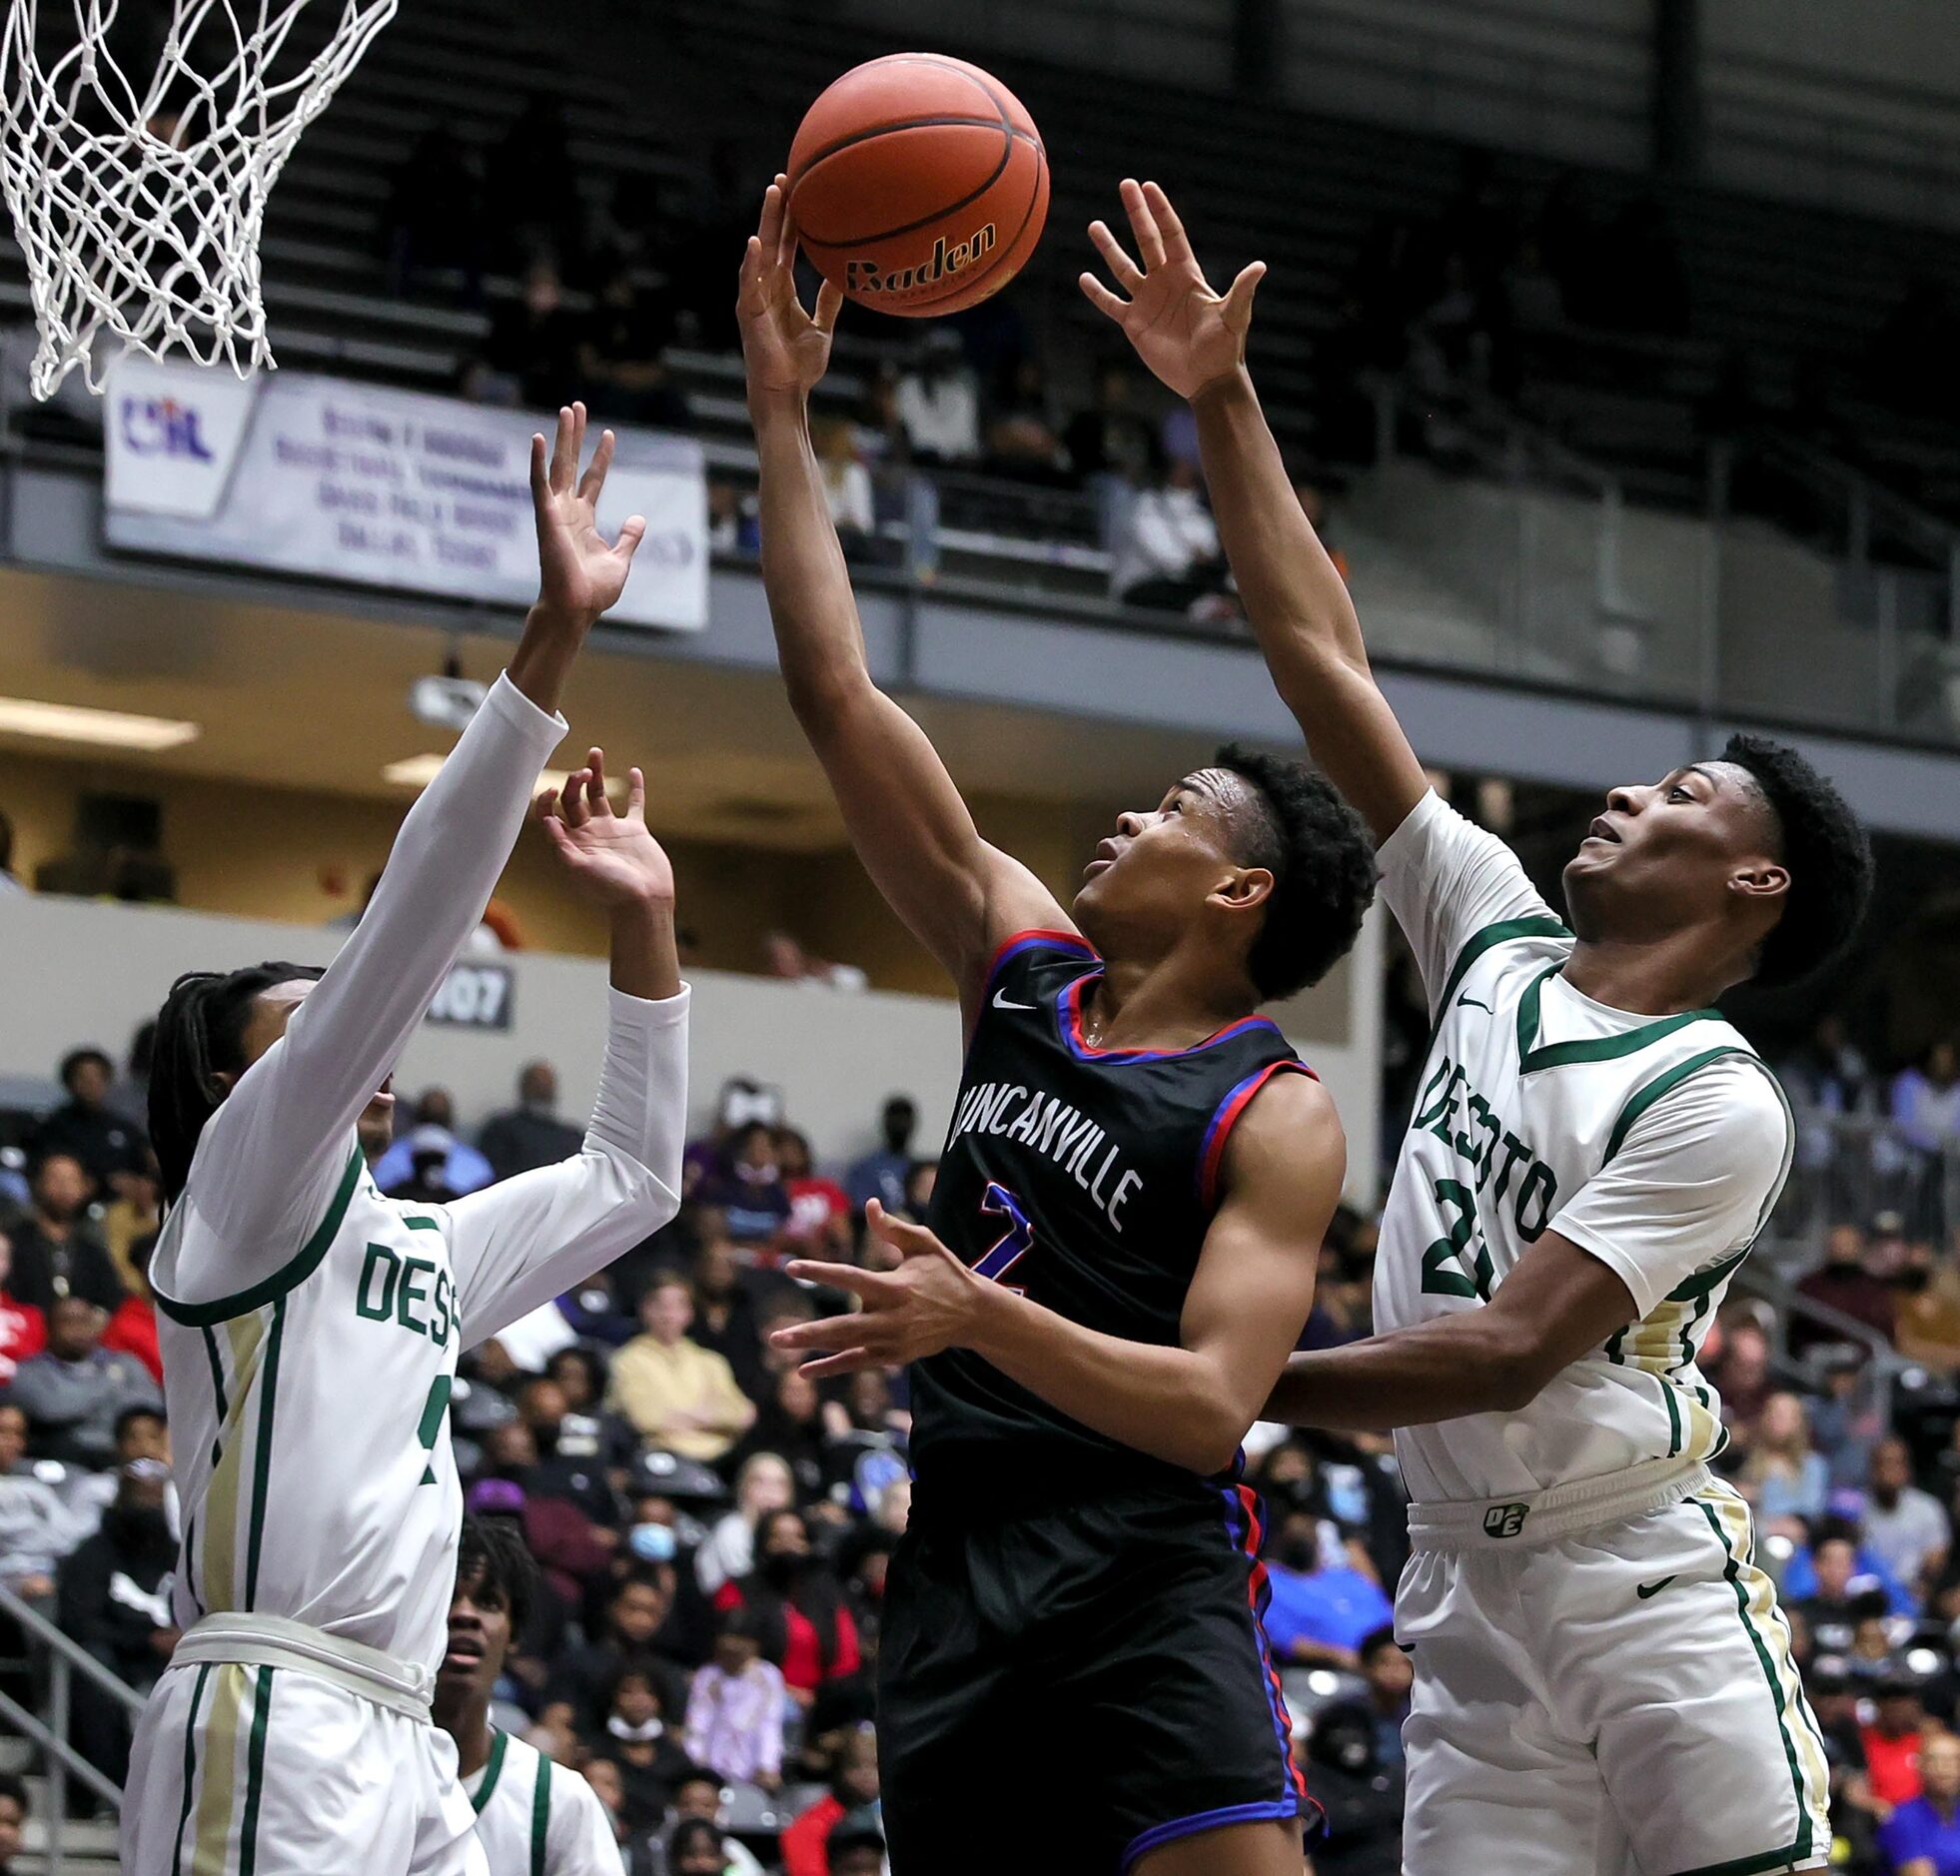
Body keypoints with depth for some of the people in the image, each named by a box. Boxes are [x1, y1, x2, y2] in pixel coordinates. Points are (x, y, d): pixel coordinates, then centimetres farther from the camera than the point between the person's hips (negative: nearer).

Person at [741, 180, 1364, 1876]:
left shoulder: (1278, 1120, -4)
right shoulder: (1024, 962, 13)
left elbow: (1210, 1407, -16)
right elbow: (837, 699, 11)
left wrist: (982, 1319, -29)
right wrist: (783, 417, 8)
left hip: (1149, 1571, -6)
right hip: (958, 1557, 6)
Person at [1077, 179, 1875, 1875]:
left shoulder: (1718, 1103, -8)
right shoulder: (1500, 940, 11)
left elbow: (1507, 1353, -17)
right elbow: (1324, 657, 10)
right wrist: (1221, 399, 6)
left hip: (1646, 1577, -6)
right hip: (1468, 1588, 6)